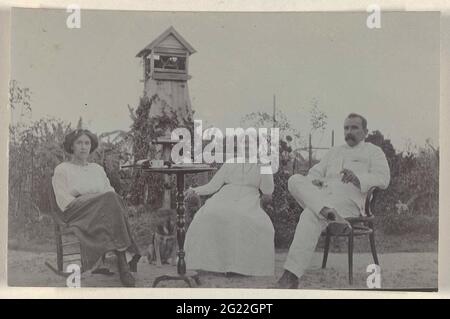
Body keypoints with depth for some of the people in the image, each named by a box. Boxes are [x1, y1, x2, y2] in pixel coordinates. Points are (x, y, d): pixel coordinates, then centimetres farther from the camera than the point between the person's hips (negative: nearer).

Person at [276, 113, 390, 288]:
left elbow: (383, 178, 1)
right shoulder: (334, 151, 34)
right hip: (321, 195, 6)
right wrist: (314, 181, -1)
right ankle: (331, 215, -44)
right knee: (295, 180, -23)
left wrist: (358, 178, -19)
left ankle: (291, 275, -39)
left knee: (310, 215, -33)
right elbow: (315, 171, 26)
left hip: (349, 199, -6)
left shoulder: (374, 152, 17)